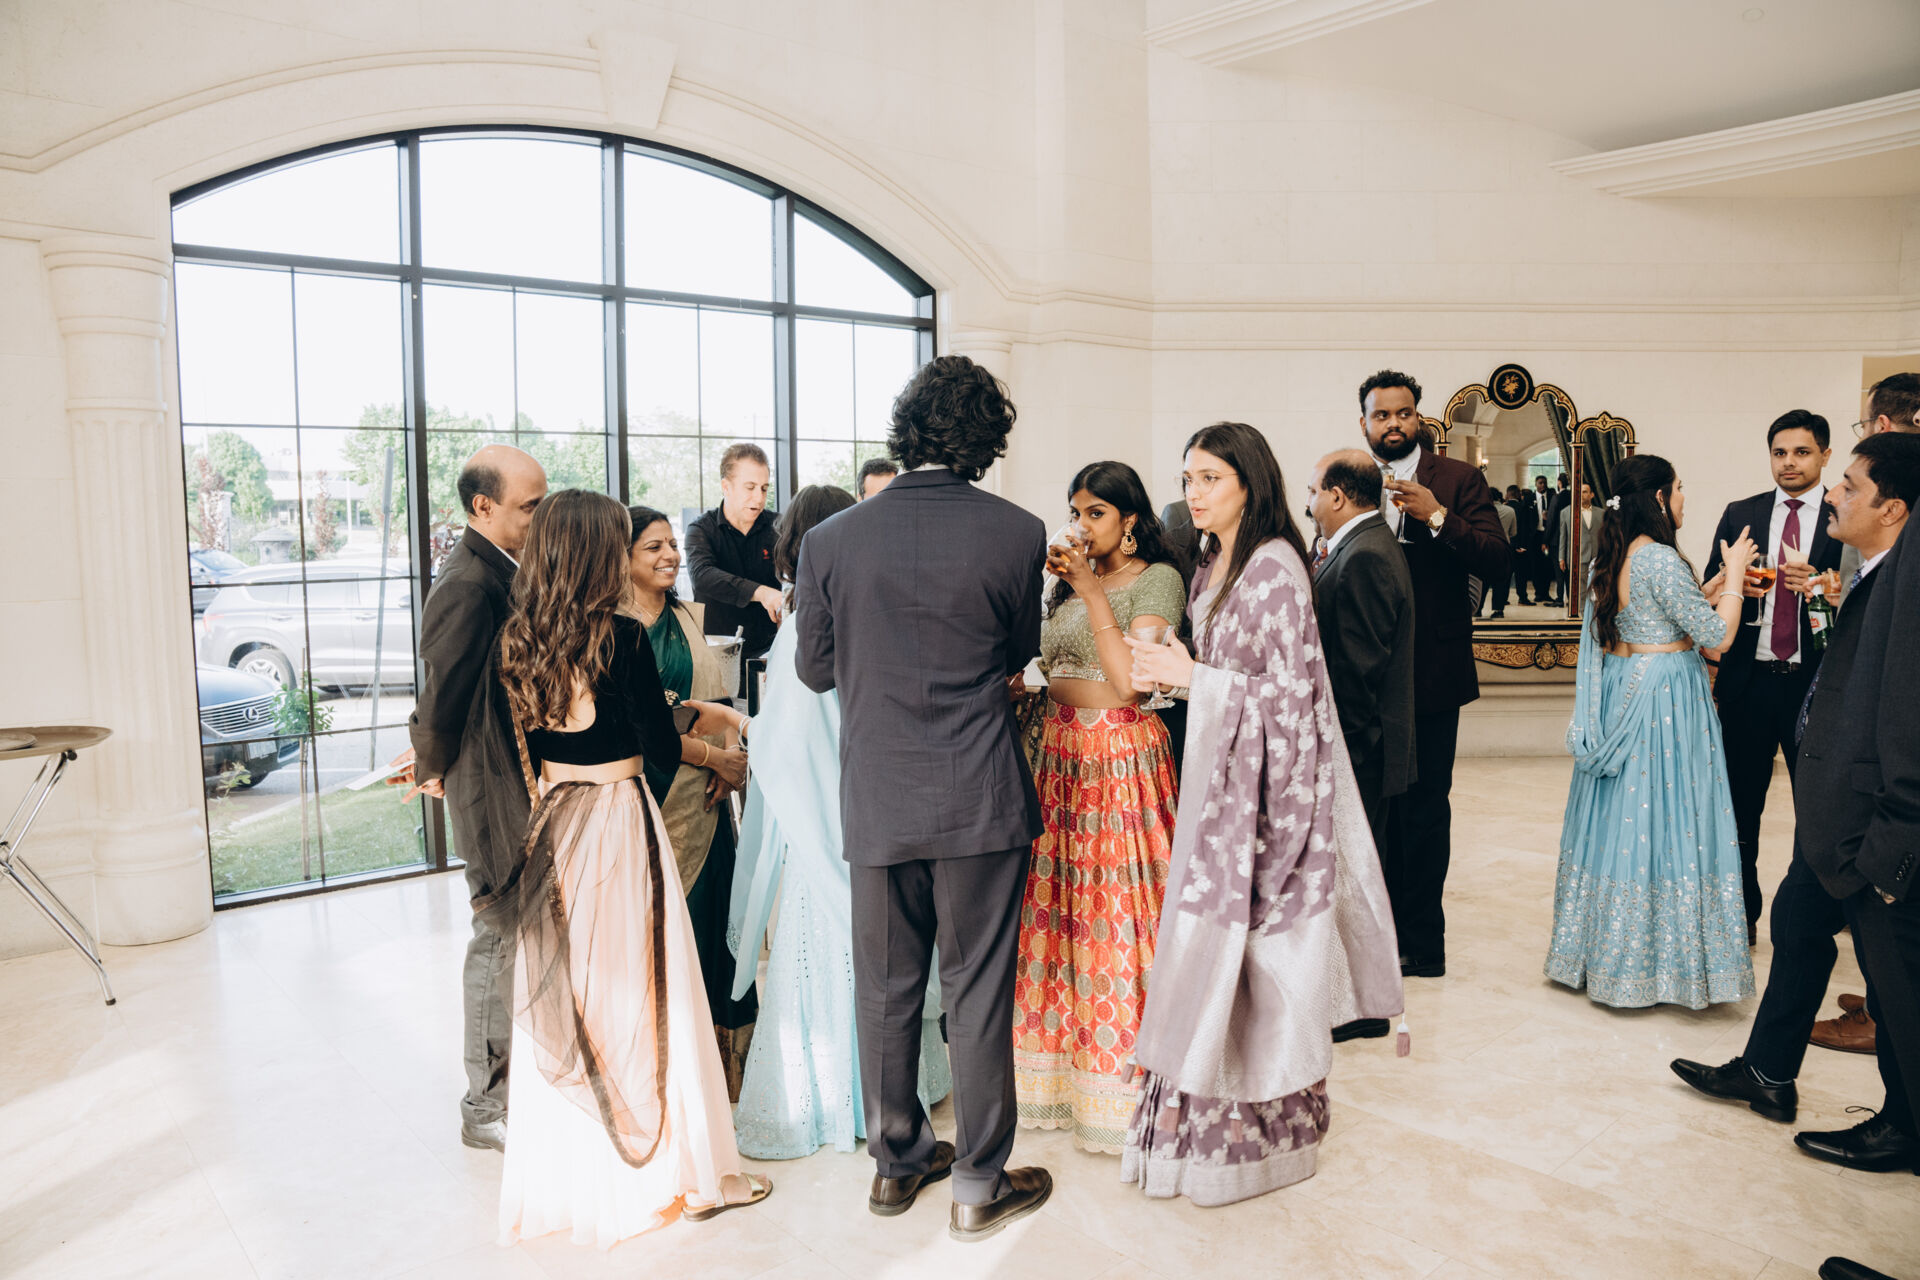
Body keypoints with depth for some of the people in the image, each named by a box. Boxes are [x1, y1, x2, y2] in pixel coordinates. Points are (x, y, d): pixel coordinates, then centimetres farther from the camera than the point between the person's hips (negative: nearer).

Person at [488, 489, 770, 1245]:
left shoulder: (518, 639, 1)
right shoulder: (622, 637, -16)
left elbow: (526, 741, 9)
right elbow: (660, 745, -14)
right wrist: (702, 718, 4)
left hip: (553, 826, 6)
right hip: (619, 821, -5)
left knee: (564, 990, 14)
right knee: (632, 986, 4)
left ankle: (563, 1173, 27)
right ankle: (675, 1169, 17)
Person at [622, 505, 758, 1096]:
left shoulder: (691, 618, 13)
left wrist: (726, 763, -3)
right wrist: (713, 755, -12)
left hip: (700, 796, 4)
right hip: (643, 795, -4)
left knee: (704, 917, 4)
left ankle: (712, 1061, 16)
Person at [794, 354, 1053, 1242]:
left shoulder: (831, 540, -5)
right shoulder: (1016, 534, -9)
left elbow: (813, 668, 6)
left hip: (876, 800, 2)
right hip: (980, 801, -2)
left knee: (885, 989, 16)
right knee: (978, 992, 9)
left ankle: (895, 1162, 32)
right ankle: (979, 1184, 22)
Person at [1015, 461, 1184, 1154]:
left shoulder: (1157, 579, -5)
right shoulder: (1068, 579, 14)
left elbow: (1130, 679, -17)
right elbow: (1046, 664, 11)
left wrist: (1093, 594, -16)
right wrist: (1058, 586, 5)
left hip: (1121, 755, -6)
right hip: (1061, 751, 6)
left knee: (1115, 910, -2)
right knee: (1057, 904, 9)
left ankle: (1122, 1077, 13)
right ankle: (1066, 1059, 24)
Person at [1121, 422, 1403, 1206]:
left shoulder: (1275, 567, -16)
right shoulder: (1212, 566, 11)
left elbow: (1291, 692, -18)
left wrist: (1191, 675, -17)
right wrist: (1171, 676, 2)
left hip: (1267, 782, -8)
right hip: (1220, 778, 8)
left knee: (1253, 944, 1)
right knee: (1210, 940, 11)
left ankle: (1266, 1122, 18)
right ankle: (1205, 1107, 23)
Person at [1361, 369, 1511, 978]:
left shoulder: (1459, 481, 0)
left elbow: (1497, 560, -10)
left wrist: (1437, 516, -20)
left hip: (1432, 674, -3)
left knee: (1424, 808, 2)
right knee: (1380, 806, 12)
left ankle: (1421, 941, 16)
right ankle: (1387, 930, 25)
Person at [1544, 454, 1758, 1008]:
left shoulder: (1608, 558, 8)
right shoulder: (1661, 560, -18)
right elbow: (1717, 635, -13)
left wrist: (1717, 584, 21)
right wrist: (1734, 575, 0)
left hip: (1619, 689, 9)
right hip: (1664, 698, -9)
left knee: (1621, 820, 14)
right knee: (1662, 820, 0)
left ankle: (1605, 950, 23)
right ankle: (1654, 960, 9)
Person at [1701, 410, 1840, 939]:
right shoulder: (1740, 515, 8)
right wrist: (1736, 585, -12)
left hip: (1815, 682, -2)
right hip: (1748, 679, 2)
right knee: (1739, 802, 9)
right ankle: (1740, 913, 21)